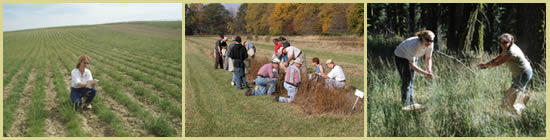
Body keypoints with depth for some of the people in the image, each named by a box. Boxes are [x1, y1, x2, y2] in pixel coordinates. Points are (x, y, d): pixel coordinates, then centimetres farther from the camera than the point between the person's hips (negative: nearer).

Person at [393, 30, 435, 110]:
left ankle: (411, 103, 16)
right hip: (401, 56, -6)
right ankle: (405, 104, -7)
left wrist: (429, 71, -23)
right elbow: (411, 64, -34)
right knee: (406, 81, -11)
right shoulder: (414, 45, -41)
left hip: (413, 57, 6)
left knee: (411, 80, 9)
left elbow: (428, 58, -6)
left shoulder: (430, 45, -23)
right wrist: (424, 73, -39)